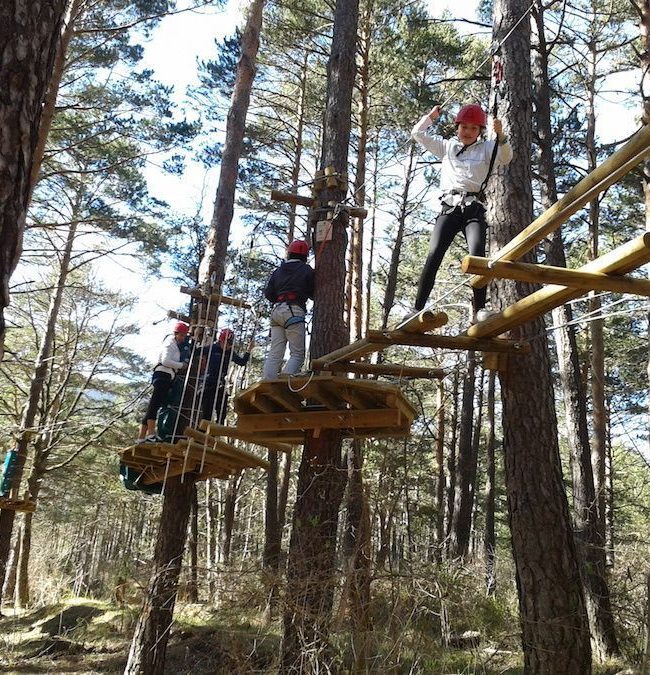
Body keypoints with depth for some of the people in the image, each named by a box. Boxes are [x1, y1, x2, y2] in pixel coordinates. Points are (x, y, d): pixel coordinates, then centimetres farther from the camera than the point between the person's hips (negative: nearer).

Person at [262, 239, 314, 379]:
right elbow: (313, 294, 8)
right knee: (297, 354, -6)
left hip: (276, 311, 6)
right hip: (294, 311, -6)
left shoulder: (278, 271, 17)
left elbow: (268, 294, 14)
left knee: (274, 354, 4)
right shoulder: (306, 270, 2)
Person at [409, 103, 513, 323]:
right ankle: (417, 309, -15)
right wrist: (431, 116, 17)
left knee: (477, 254, -23)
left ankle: (479, 310, -27)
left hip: (474, 208, -1)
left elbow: (506, 158, 0)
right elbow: (417, 133, 26)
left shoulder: (487, 148, 19)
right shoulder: (447, 146, 24)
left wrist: (500, 136, -15)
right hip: (449, 207, 1)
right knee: (433, 256, -14)